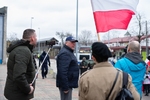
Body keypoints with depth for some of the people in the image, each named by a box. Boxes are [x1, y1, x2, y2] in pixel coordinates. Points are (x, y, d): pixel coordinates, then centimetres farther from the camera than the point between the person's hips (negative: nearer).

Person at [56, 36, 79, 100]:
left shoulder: (69, 52, 18)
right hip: (66, 85, -11)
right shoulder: (65, 53, -17)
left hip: (68, 84, 11)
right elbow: (63, 72, -26)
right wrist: (65, 87, -27)